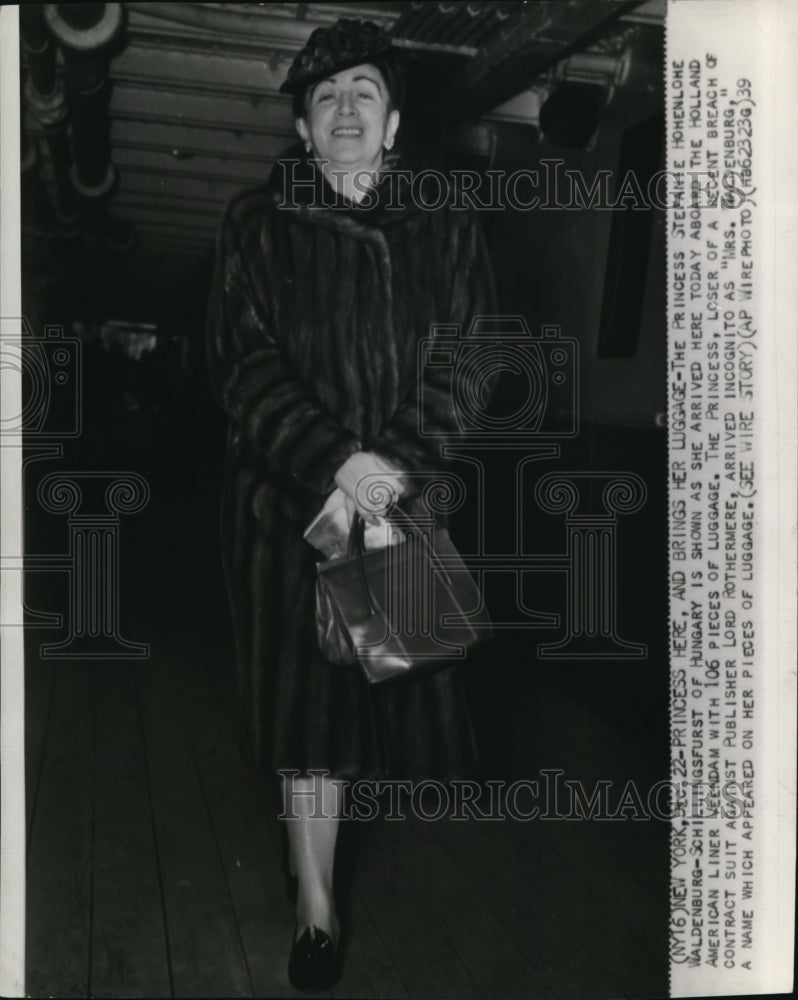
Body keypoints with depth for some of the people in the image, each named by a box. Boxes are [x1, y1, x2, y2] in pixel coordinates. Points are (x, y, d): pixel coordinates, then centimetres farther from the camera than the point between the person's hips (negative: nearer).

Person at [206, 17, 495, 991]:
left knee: (402, 682, 8)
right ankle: (316, 909, 16)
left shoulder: (446, 227, 5)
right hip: (291, 501, -1)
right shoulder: (257, 222, 2)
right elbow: (241, 362, -6)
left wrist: (398, 466, -17)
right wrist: (337, 462, -19)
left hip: (412, 498, 2)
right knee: (305, 698, 2)